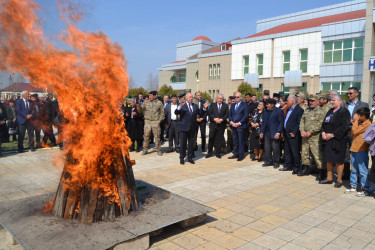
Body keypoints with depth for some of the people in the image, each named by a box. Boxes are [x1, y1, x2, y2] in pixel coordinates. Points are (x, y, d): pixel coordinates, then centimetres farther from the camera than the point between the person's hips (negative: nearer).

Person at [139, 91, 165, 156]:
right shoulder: (146, 102, 7)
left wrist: (160, 120, -1)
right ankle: (145, 149, 16)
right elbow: (140, 110, 2)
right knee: (146, 136, 3)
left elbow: (162, 112, 7)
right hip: (147, 121, 2)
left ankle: (159, 150, 12)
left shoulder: (159, 103, 3)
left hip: (156, 122, -1)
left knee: (157, 136, 2)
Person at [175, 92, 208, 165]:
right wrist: (179, 107, -38)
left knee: (191, 143, 12)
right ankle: (182, 158, 16)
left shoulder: (195, 106, 9)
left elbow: (201, 113, 10)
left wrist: (204, 108, -7)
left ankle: (190, 158, 23)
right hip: (184, 127, -4)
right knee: (183, 143, 5)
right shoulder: (182, 105, -6)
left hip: (192, 128, 4)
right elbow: (176, 113, -20)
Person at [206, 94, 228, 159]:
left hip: (221, 125, 0)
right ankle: (209, 153, 10)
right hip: (213, 124, 0)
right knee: (211, 139, 0)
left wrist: (222, 119, -16)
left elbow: (227, 114, 0)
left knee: (219, 139, 4)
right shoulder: (212, 105, 9)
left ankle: (218, 153, 14)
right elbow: (209, 113, -1)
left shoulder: (225, 106, 9)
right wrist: (214, 118, -16)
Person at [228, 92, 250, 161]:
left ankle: (241, 155, 4)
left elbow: (246, 116, -8)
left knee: (241, 141, -2)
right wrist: (231, 122, -2)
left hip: (241, 126, -6)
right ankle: (235, 154, 19)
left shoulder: (245, 105, -2)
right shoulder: (233, 105, 17)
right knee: (234, 141, 10)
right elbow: (230, 115, 16)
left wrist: (239, 123, -14)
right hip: (233, 126, 6)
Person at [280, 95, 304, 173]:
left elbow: (299, 123, -17)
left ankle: (296, 168, 10)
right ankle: (288, 166, 25)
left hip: (293, 135, -9)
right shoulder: (288, 109, 16)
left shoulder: (299, 110, -12)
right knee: (287, 151, 15)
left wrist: (294, 133, -19)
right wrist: (283, 132, 14)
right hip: (286, 134, 9)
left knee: (295, 152, -1)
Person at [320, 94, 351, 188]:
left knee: (338, 160, 0)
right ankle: (329, 178, 21)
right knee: (329, 159, 11)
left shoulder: (344, 112, -7)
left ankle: (339, 180, 12)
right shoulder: (330, 111, 15)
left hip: (338, 140, -7)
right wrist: (323, 132, -3)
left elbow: (344, 127, -16)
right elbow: (324, 123, 14)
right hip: (328, 139, 7)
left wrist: (332, 135, -18)